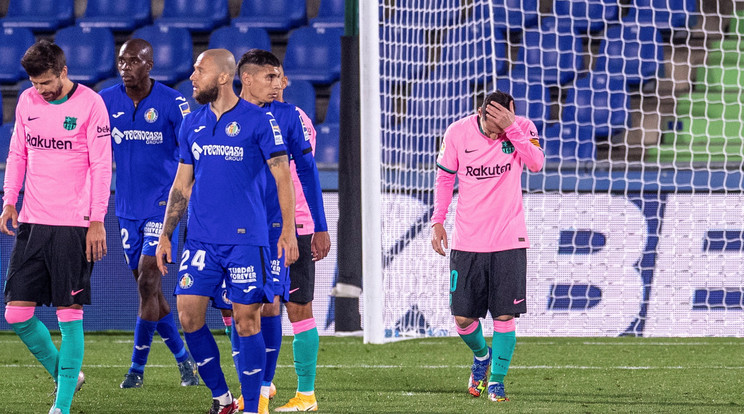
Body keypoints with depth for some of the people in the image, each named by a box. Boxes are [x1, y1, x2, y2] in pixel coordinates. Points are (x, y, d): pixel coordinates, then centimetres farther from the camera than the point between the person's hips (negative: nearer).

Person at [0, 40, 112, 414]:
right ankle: (63, 374, 22)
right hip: (31, 223, 5)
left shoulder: (90, 104, -6)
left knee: (69, 313, -5)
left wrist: (97, 221, -9)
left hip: (73, 225, -5)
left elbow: (101, 164, -6)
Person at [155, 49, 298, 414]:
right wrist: (165, 235, 12)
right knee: (188, 315, -4)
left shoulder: (258, 121, -5)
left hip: (246, 238, -5)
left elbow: (282, 176, -4)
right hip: (200, 239, 5)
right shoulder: (191, 124, 11)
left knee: (246, 320, -3)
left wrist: (289, 230, -10)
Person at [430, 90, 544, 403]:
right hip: (467, 242, 1)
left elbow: (537, 163, -23)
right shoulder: (457, 133, -4)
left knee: (504, 315, -7)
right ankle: (481, 355, 31)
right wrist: (437, 221, 3)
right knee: (463, 318, 0)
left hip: (509, 241, -1)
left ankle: (497, 379, 8)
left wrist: (511, 128, -30)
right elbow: (444, 177, 8)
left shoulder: (523, 128, -6)